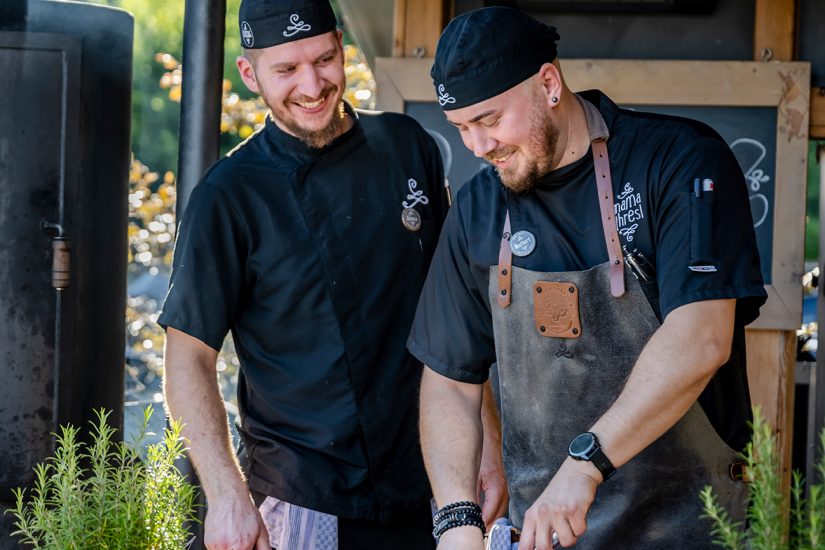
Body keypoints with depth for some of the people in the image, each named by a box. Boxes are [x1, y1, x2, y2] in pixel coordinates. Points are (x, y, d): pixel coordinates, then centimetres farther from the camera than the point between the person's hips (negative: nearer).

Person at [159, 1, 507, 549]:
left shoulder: (407, 146, 5)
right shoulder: (229, 195, -8)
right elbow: (190, 358, -7)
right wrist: (229, 496, -17)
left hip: (429, 492, 4)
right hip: (305, 503, -4)